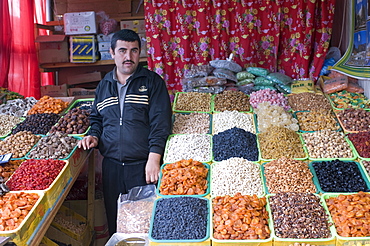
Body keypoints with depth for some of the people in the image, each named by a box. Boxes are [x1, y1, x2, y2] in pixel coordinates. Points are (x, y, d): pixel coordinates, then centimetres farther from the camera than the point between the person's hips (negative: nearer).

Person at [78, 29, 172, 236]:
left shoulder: (153, 82, -1)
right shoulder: (104, 85, 13)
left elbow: (160, 123, -9)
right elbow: (97, 119, 24)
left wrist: (154, 159, -18)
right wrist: (94, 136, 3)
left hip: (143, 166, -4)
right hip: (111, 166, 4)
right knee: (114, 221, 12)